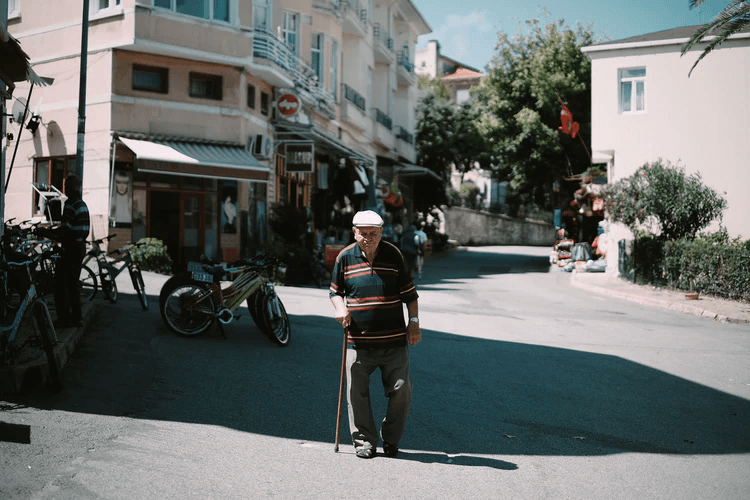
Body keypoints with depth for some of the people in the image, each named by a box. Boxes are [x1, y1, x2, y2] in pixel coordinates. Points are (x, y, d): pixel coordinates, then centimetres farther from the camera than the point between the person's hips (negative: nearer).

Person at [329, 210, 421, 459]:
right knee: (357, 392, 1)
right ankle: (364, 440, 18)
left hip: (394, 339, 0)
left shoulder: (393, 254, 4)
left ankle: (390, 439, 18)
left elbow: (409, 292, 10)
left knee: (401, 389, -1)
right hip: (358, 340, 0)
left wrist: (414, 321, 3)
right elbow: (335, 290, 15)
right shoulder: (345, 257, 4)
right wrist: (340, 307, -5)